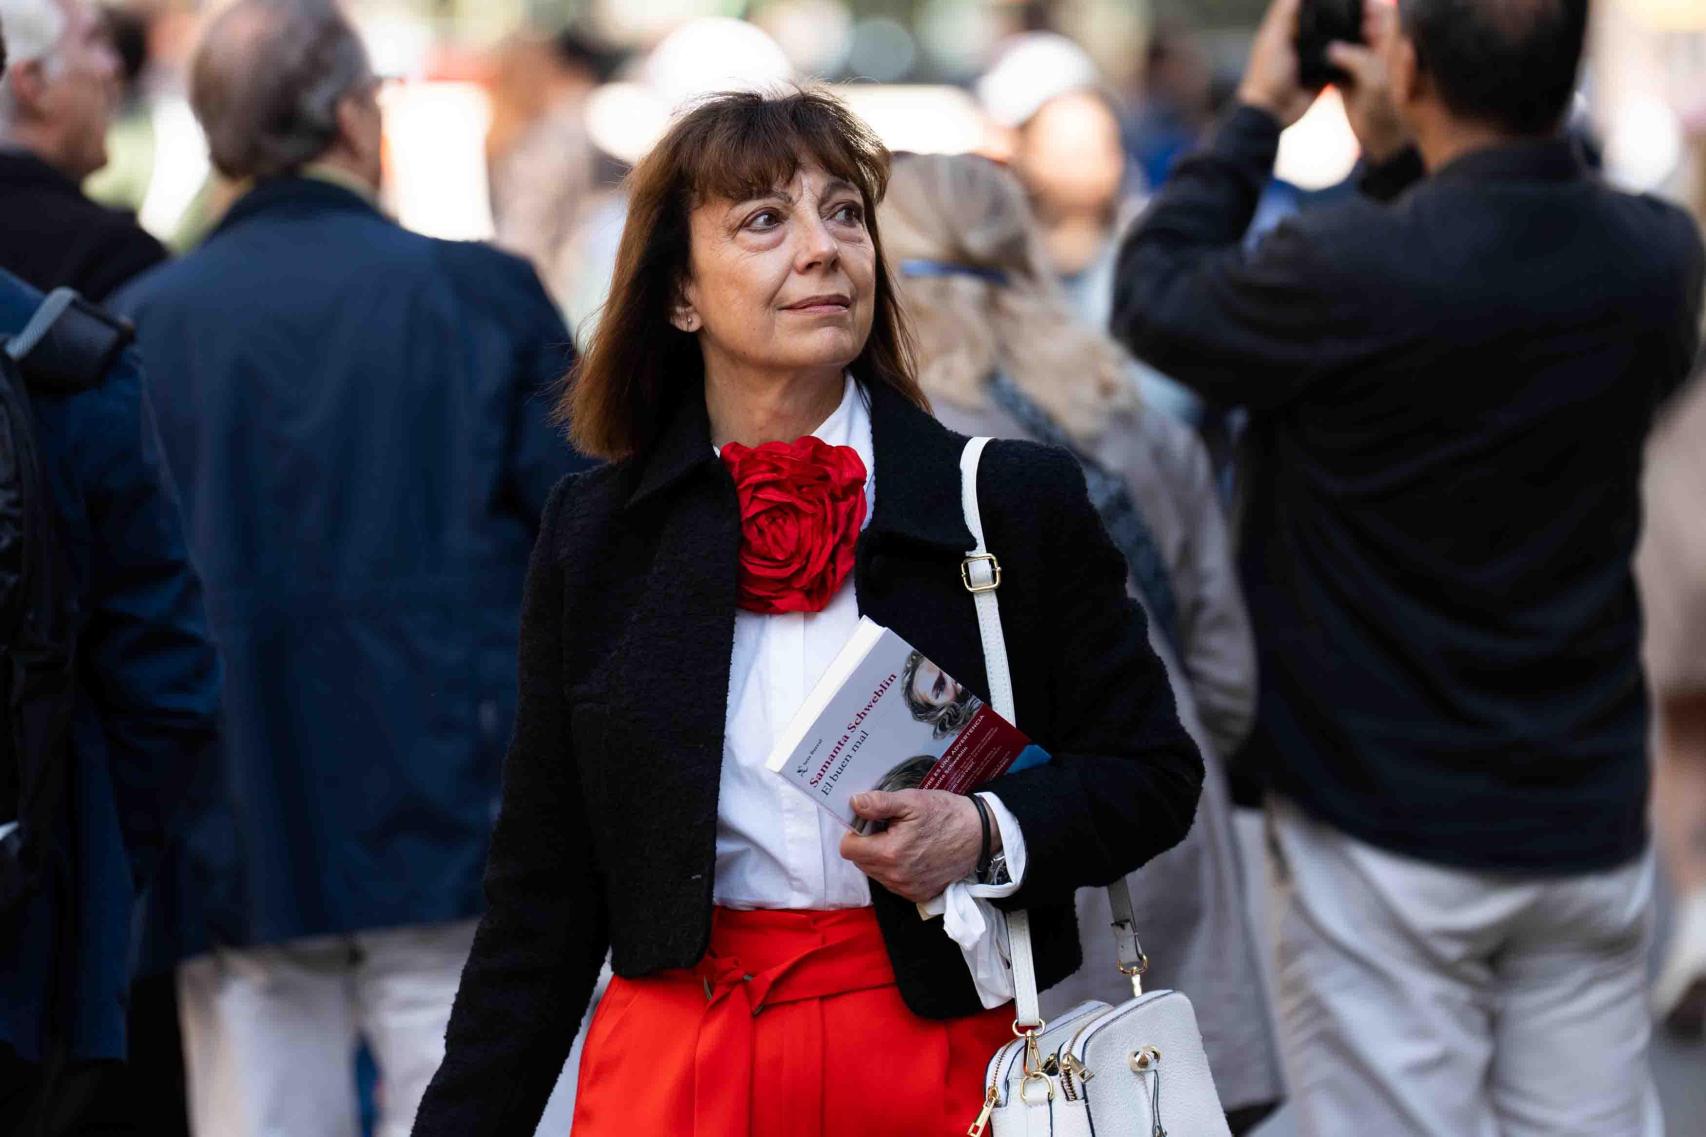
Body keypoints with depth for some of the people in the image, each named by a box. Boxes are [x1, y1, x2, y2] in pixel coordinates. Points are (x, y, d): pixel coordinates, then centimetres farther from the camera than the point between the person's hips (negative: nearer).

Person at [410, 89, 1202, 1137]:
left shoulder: (1016, 502, 0)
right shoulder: (595, 536, 4)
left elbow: (1154, 773, 4)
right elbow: (544, 894, 8)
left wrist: (988, 836, -15)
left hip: (942, 1049, -1)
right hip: (675, 1051, 1)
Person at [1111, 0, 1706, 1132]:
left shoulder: (1349, 272, -22)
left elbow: (1152, 298, -1)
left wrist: (1256, 113, 8)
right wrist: (1403, 158, 16)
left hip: (1390, 842, -5)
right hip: (1590, 826, 5)